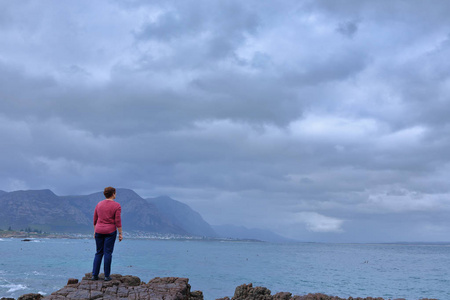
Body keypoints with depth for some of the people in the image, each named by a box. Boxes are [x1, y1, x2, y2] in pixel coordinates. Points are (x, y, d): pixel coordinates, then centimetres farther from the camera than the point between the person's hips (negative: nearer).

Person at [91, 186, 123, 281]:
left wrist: (95, 231, 18)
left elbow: (95, 219, 9)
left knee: (99, 253, 12)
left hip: (99, 231, 4)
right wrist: (120, 234, -7)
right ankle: (107, 276, 3)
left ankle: (94, 275, 8)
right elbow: (118, 221, -12)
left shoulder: (99, 204, 6)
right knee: (108, 253, 1)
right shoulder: (117, 206, -8)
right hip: (110, 231, -4)